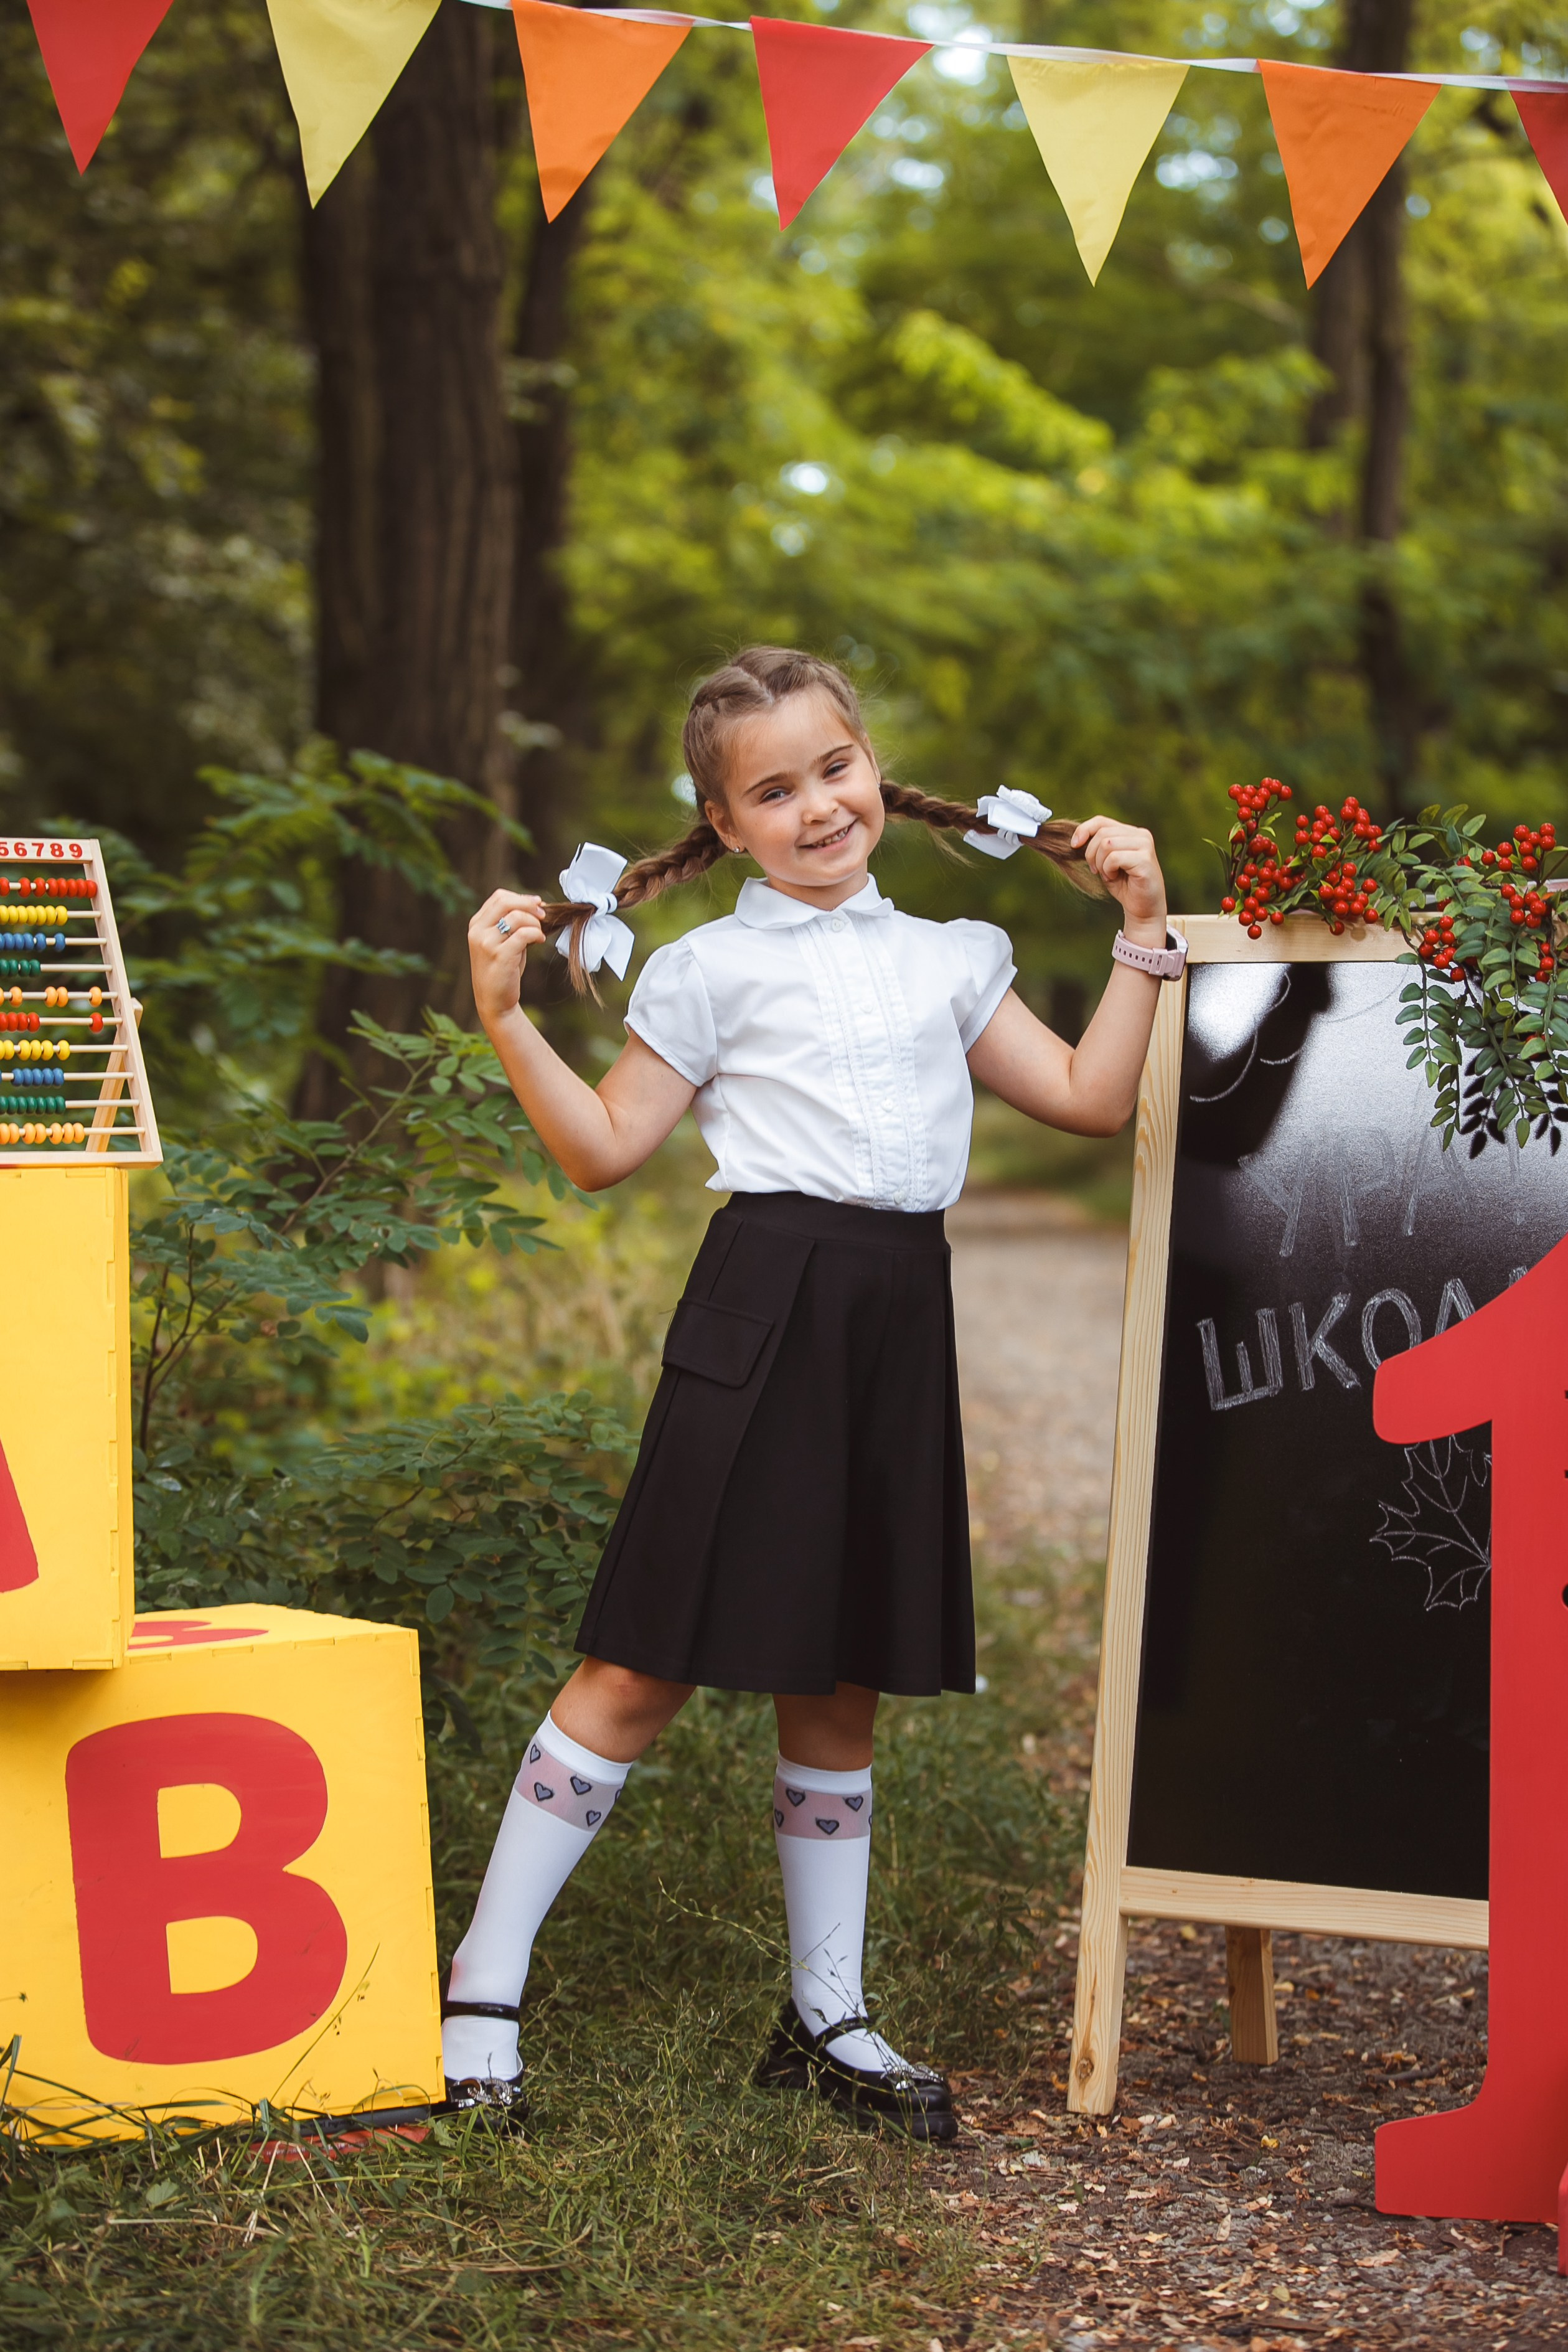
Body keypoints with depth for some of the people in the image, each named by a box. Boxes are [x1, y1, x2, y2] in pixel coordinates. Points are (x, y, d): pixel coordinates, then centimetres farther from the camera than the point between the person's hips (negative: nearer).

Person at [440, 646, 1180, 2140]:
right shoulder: (714, 970, 2)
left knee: (837, 1684, 12)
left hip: (902, 1319, 5)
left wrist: (1143, 935, 14)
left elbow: (1090, 1099, 17)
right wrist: (506, 1020, -10)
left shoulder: (948, 961, 16)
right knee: (645, 1669, -6)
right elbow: (603, 1150, 1)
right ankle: (482, 1988, 3)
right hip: (765, 1312, -4)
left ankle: (826, 2017, 22)